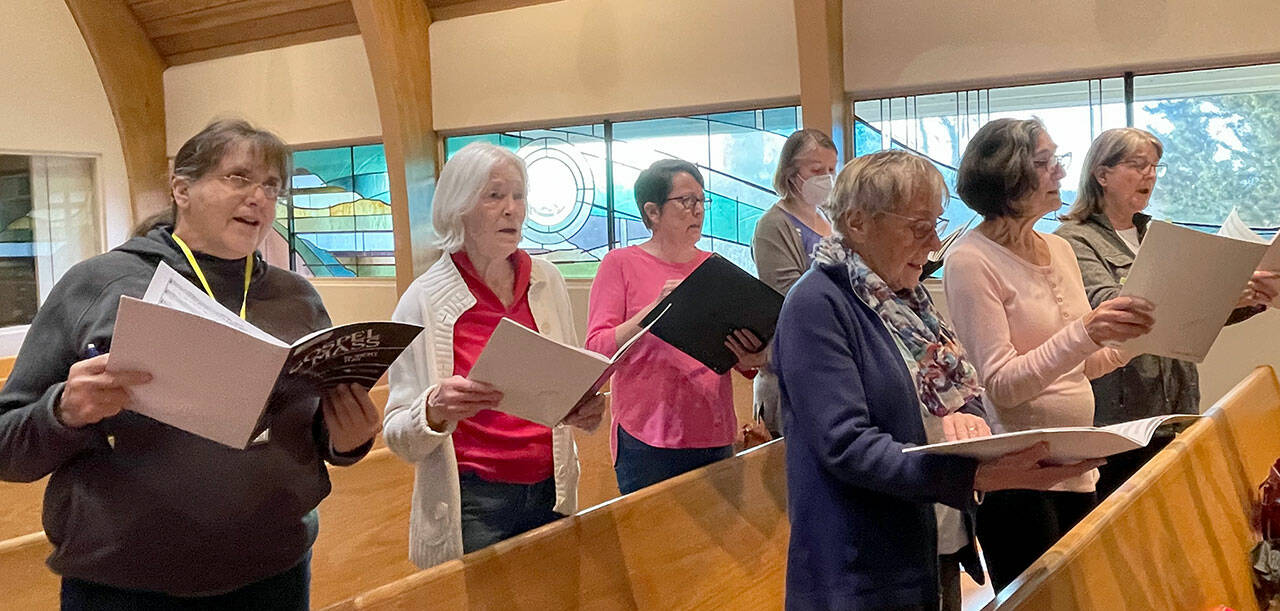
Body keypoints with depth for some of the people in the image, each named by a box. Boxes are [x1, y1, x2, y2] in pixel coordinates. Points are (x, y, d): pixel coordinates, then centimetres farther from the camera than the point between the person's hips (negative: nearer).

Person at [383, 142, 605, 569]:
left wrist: (587, 410, -7)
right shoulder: (424, 300, -11)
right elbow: (399, 436, -10)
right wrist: (436, 410, -30)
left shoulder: (547, 281, 1)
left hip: (551, 494, 4)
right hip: (471, 508, -4)